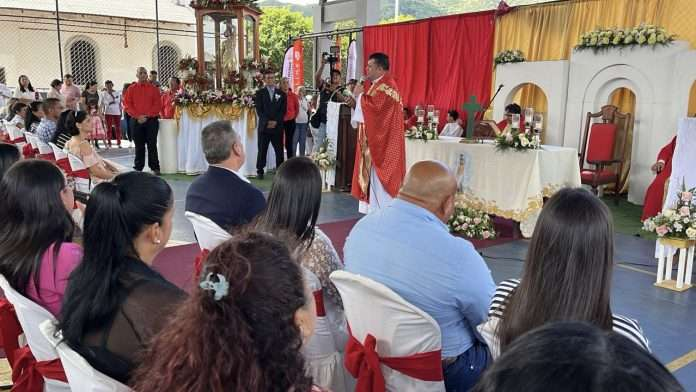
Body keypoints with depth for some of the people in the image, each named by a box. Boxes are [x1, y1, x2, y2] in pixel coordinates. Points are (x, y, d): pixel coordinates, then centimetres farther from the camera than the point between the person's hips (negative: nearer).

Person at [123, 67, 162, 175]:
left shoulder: (154, 88, 5)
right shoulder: (131, 89, 8)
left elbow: (158, 105, -1)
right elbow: (127, 104, 3)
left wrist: (147, 116, -10)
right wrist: (138, 116, -8)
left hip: (151, 120, -1)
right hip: (136, 121, 1)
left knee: (152, 145, 0)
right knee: (139, 145, 6)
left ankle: (155, 168, 5)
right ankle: (138, 168, 12)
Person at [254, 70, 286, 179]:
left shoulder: (281, 93, 11)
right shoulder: (260, 92, 8)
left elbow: (283, 110, 4)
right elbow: (259, 109, 0)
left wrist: (276, 121, -9)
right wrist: (267, 121, -12)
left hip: (277, 126, 1)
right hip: (264, 126, -1)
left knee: (279, 150, 1)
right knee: (262, 150, 0)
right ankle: (260, 171, 7)